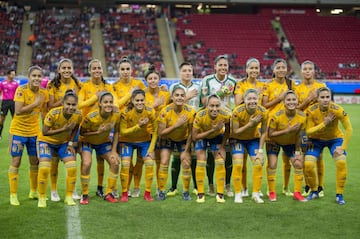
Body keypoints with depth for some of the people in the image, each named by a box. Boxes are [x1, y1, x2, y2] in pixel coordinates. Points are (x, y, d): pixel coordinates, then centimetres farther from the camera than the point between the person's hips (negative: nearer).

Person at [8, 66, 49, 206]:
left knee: (35, 162, 12)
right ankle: (13, 195, 9)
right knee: (16, 162, -1)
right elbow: (18, 110, -26)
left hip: (34, 131, 5)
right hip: (18, 131, -5)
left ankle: (33, 192, 29)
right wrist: (35, 103, -27)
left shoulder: (43, 93, -1)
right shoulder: (21, 90, -17)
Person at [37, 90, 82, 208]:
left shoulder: (78, 115, -20)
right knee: (44, 168, -19)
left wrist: (71, 142, -7)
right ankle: (42, 198, -2)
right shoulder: (53, 113, -33)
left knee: (72, 167, -8)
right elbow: (44, 132, -26)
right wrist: (63, 129, -33)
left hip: (63, 142, 4)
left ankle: (69, 197, 9)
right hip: (46, 141, -4)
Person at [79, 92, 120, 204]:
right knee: (86, 164, -23)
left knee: (115, 162, -8)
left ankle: (108, 194, 8)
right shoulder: (91, 117, -33)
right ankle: (84, 195, -5)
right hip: (87, 141, -4)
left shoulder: (116, 115, -22)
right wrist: (97, 132, -35)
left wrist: (113, 151, -10)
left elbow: (116, 132, -7)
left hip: (104, 142, 4)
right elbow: (82, 133, -21)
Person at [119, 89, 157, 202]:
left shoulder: (150, 112, -21)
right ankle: (124, 193, 2)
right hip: (127, 141, -2)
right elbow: (123, 131, -21)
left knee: (149, 163, -10)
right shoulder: (126, 112, -26)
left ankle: (147, 193, 5)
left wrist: (151, 148, -12)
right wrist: (138, 126, -34)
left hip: (145, 140, 2)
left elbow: (154, 131, -10)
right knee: (125, 164, -14)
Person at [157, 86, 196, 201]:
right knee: (164, 163, -11)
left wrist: (186, 151, -13)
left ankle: (186, 192, 8)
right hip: (167, 138, -1)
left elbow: (190, 133, -14)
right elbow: (160, 133, -27)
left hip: (183, 139, 1)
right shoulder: (165, 111, -27)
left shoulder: (190, 111, -23)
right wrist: (176, 125, -37)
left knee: (186, 164, -8)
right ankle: (161, 192, 2)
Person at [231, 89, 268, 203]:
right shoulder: (237, 111, -29)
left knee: (258, 164, -5)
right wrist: (250, 124, -35)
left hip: (254, 139, 3)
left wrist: (260, 150, -11)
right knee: (238, 165, -13)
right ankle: (238, 194, 0)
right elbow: (235, 131, -23)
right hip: (238, 139, -2)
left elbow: (263, 132, -9)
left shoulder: (263, 112, -21)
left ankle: (256, 193, 9)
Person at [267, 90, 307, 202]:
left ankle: (297, 193, 10)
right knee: (272, 164, -11)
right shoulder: (276, 116, -32)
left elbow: (299, 135, -10)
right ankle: (272, 193, 5)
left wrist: (297, 152, -7)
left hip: (291, 143, 3)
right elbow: (270, 134, -28)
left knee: (299, 164, -4)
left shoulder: (302, 116, -21)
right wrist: (287, 130, -36)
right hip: (274, 142, -3)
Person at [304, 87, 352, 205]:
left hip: (335, 138, -1)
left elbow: (348, 129, -18)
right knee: (308, 165, -15)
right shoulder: (311, 111, -23)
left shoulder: (337, 110, -26)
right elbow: (308, 131, -20)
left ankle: (339, 195, -5)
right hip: (316, 139, 1)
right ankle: (314, 191, 11)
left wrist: (343, 148, -21)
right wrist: (323, 124, -34)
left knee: (341, 162, -22)